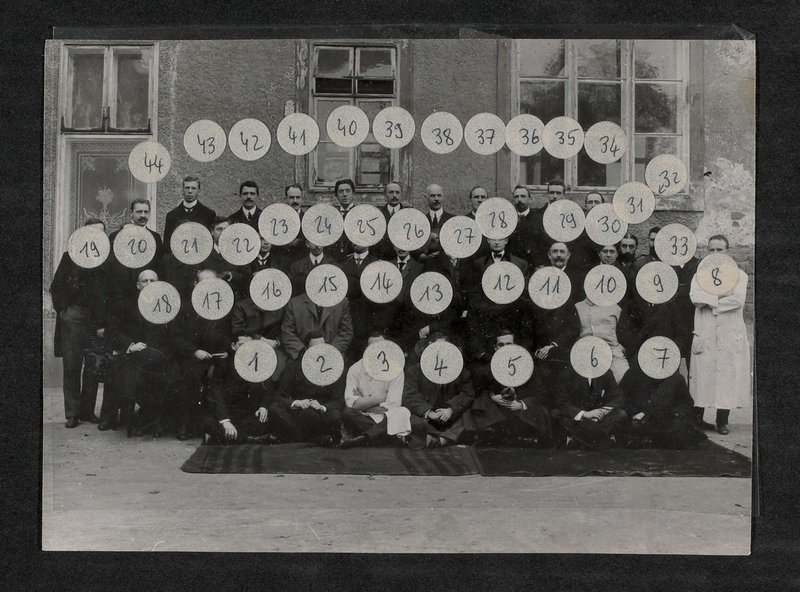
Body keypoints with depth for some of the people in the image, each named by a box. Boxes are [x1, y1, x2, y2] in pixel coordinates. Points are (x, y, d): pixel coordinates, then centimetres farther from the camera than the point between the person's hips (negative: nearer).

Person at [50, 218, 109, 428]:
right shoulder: (70, 257, 6)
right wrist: (62, 310, -2)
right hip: (73, 315, -1)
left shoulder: (107, 260, 6)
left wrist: (104, 322, -3)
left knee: (93, 366, 1)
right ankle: (72, 413, 4)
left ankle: (87, 410, 11)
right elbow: (56, 287, 9)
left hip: (97, 320, 1)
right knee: (72, 365, -1)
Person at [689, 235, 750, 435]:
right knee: (702, 377, -2)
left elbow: (738, 300, -11)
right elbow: (695, 297, -7)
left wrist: (709, 301, -8)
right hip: (705, 336, 1)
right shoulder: (699, 275, 12)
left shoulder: (739, 275, 8)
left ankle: (722, 422, 10)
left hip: (731, 336, 0)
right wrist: (721, 295, -12)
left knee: (728, 377, -1)